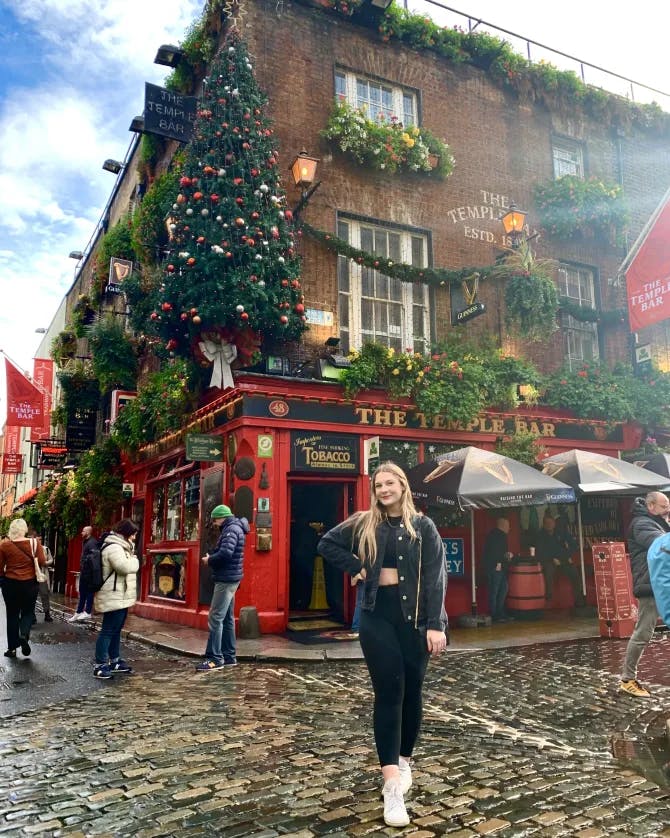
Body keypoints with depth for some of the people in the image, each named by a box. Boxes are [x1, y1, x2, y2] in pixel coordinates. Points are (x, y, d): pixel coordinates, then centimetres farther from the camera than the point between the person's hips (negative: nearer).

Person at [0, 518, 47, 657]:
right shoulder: (34, 543, -8)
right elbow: (42, 562, -10)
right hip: (30, 583, 0)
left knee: (12, 614, 12)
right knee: (28, 612, 15)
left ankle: (12, 648, 14)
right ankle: (24, 634, -13)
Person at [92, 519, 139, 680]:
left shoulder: (120, 546, 16)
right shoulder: (113, 547, -19)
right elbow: (125, 567, -30)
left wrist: (131, 560, 3)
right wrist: (135, 560, -12)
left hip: (120, 597, 11)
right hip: (113, 598, -11)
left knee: (116, 630, 18)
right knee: (108, 630, -7)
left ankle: (114, 661, 28)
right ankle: (100, 665, -2)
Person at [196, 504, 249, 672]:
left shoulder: (231, 529, -14)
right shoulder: (233, 528, 17)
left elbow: (225, 553, -28)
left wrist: (209, 560, -12)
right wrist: (212, 559, 3)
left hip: (226, 580, -11)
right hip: (229, 579, 11)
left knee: (216, 618, -9)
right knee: (227, 618, 13)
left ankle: (215, 658, -7)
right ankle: (229, 656, 18)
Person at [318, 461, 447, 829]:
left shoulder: (423, 527, -1)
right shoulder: (363, 524, 2)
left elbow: (435, 577, -5)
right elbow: (327, 544, 10)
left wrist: (436, 625, -12)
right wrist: (358, 569, -2)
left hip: (414, 619, 1)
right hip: (377, 619, 0)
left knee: (412, 692, 11)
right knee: (389, 692, -6)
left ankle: (403, 760, 33)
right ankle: (392, 786, -7)